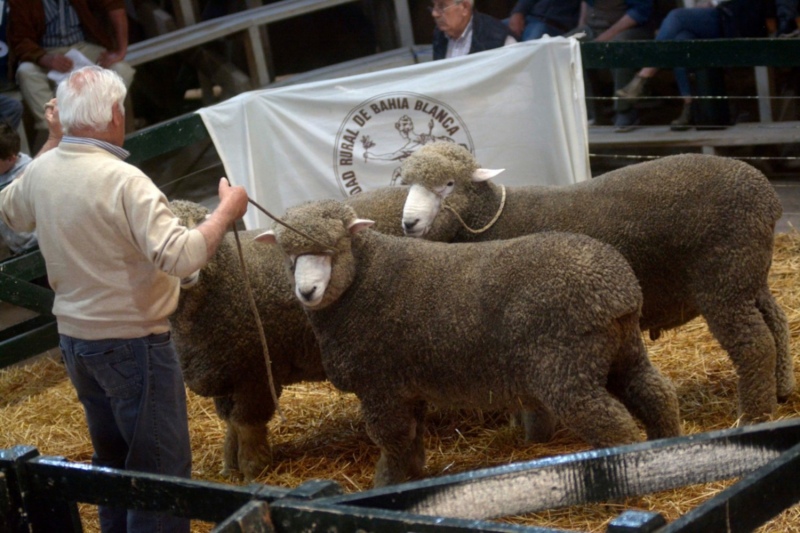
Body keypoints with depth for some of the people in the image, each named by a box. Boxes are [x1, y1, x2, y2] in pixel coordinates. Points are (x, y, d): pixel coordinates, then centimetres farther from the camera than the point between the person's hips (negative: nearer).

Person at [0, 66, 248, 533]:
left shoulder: (40, 172, -1)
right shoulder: (123, 182, -24)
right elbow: (180, 256, -32)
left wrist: (57, 144, 29)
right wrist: (227, 211, -17)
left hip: (75, 337, 8)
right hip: (132, 342, -8)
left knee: (113, 460, 22)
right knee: (162, 471, -1)